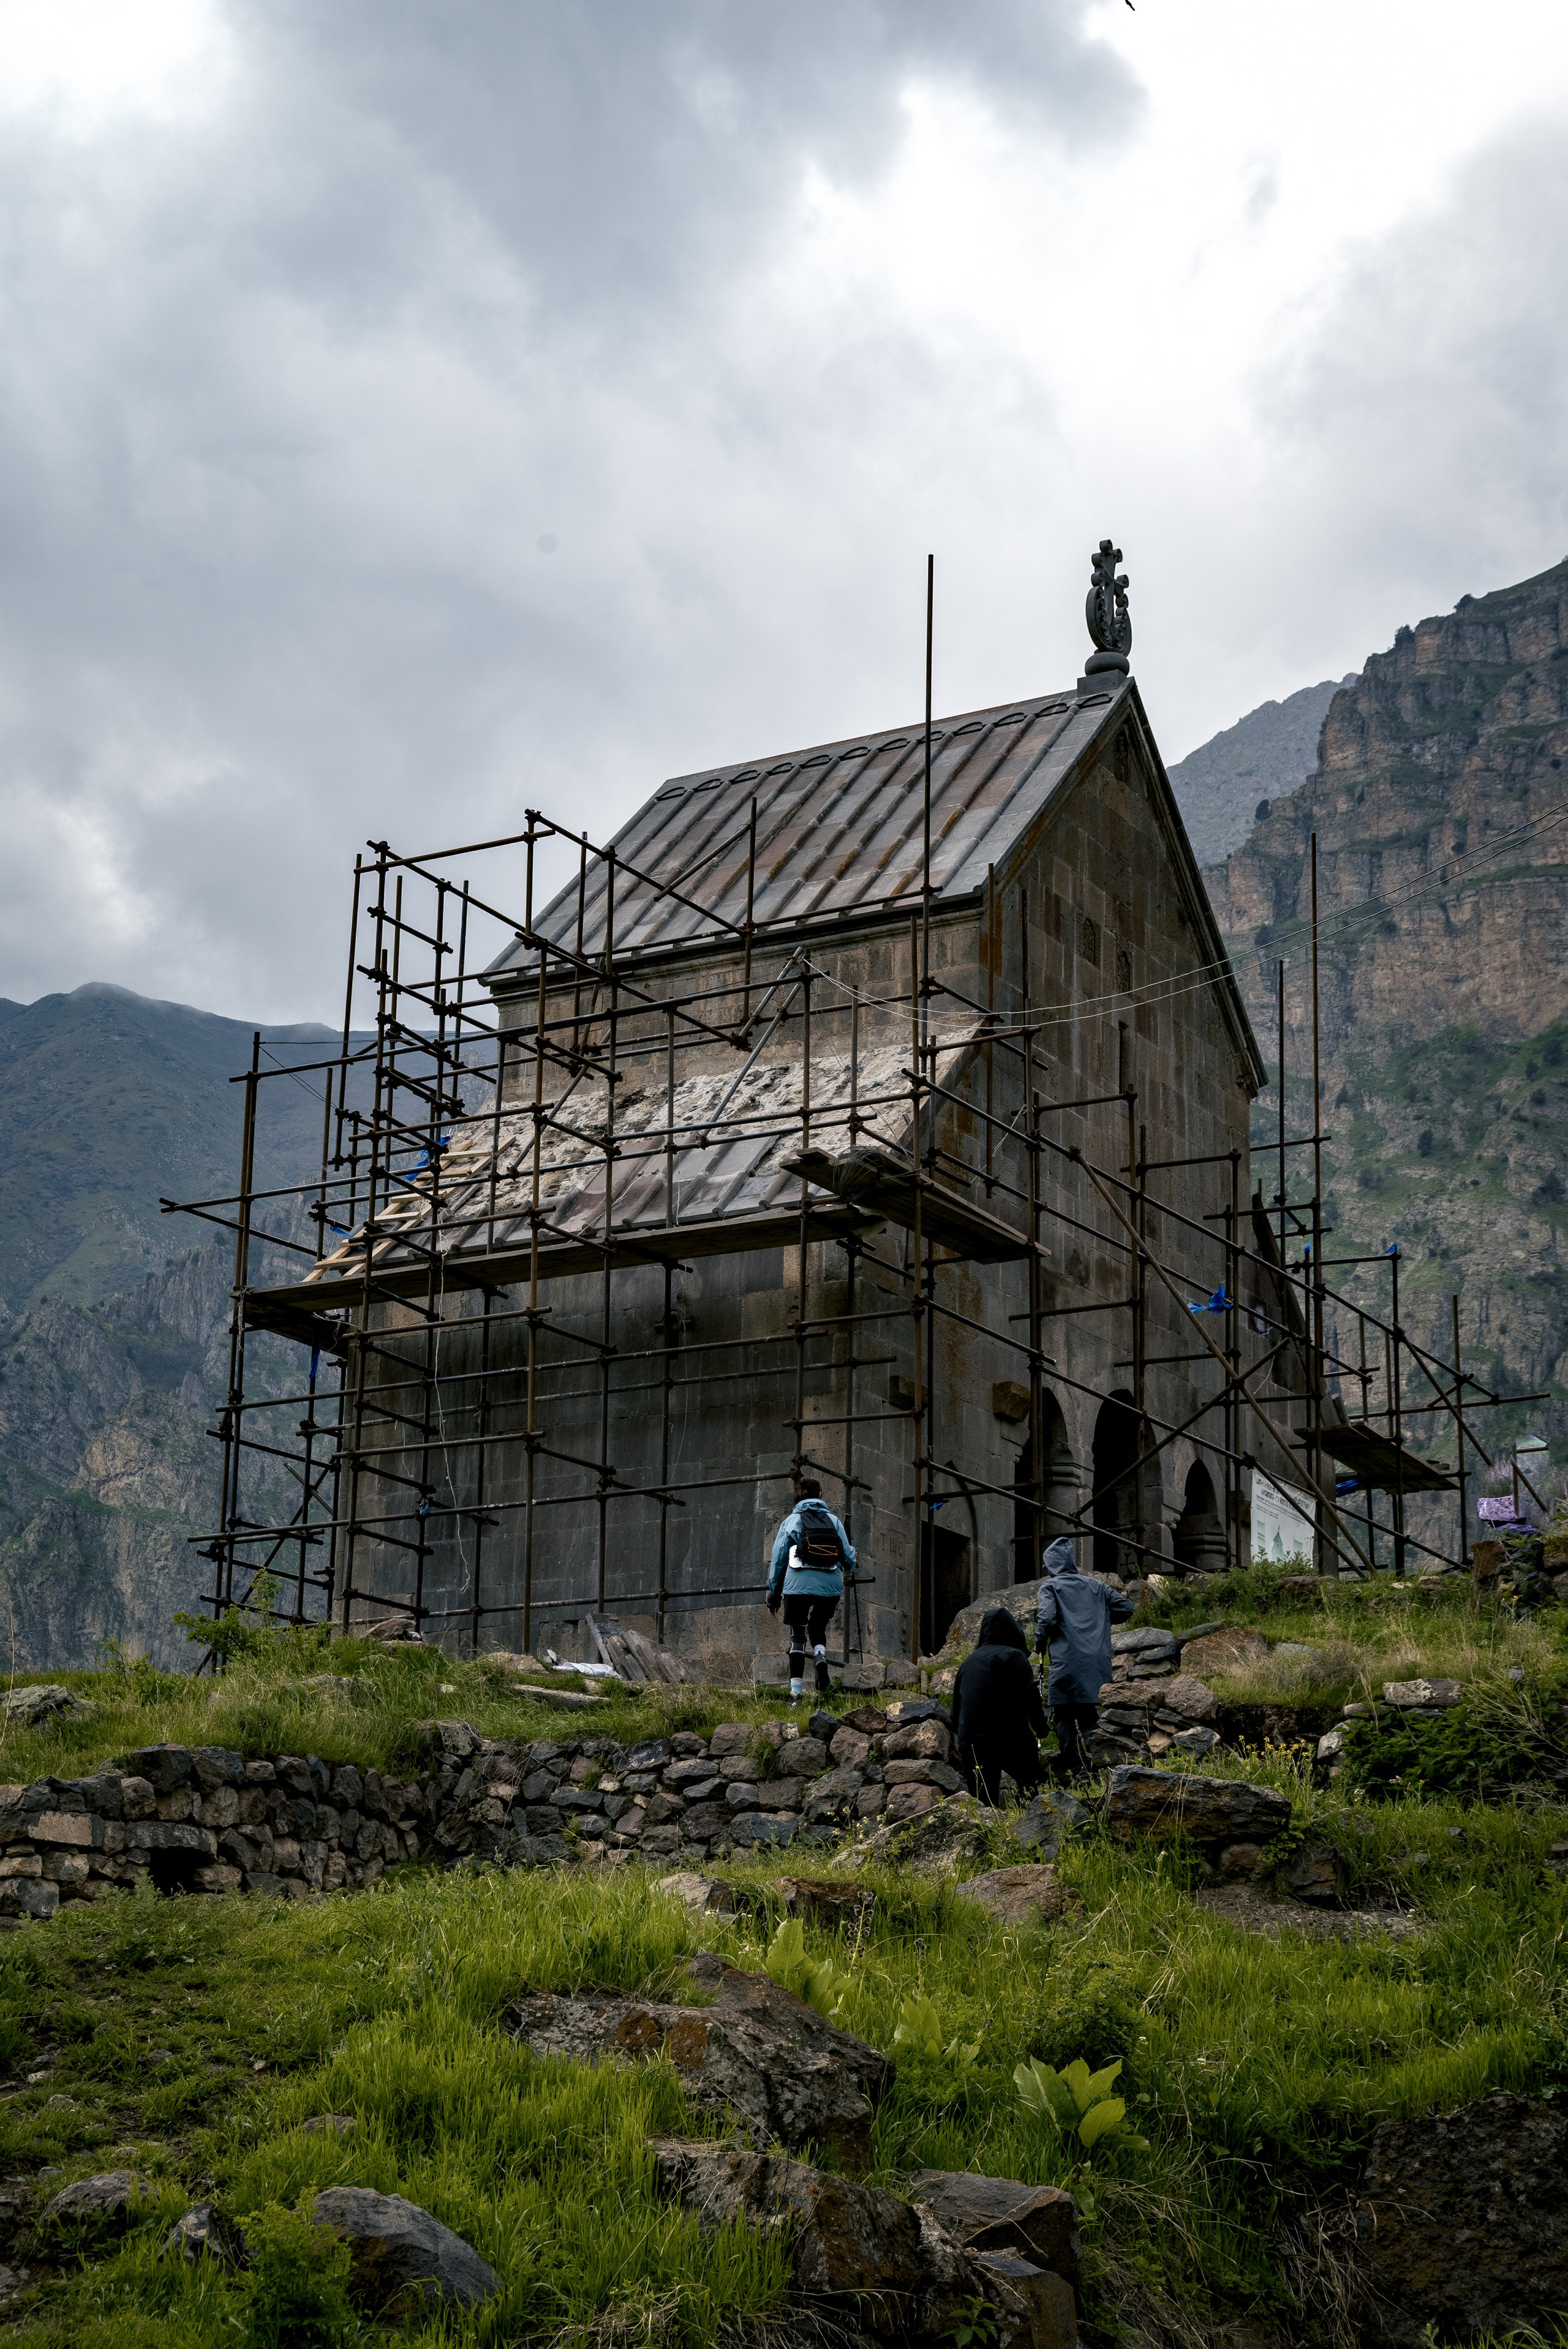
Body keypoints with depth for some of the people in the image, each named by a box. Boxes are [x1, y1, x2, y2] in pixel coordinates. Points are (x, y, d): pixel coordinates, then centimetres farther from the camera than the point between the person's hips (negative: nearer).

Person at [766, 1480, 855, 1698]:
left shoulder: (791, 1521, 12)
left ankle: (796, 1691, -6)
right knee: (818, 1629, 22)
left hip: (799, 1584, -1)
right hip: (831, 1585, 2)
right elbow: (847, 1556, 14)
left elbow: (777, 1560, 11)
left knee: (798, 1635, 6)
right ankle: (821, 1660, -10)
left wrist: (774, 1596, 17)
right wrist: (852, 1566, 40)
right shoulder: (834, 1520, 14)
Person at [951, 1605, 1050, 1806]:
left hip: (970, 1744, 5)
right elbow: (1030, 1698, -5)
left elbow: (957, 1705, 20)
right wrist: (1040, 1728, 7)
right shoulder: (1013, 1656, -1)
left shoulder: (969, 1662, 17)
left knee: (984, 1804, 5)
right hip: (1008, 1740, -5)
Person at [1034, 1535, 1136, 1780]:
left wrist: (1039, 1643, 2)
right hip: (1098, 1663, 5)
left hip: (1067, 1663, -5)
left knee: (1064, 1715, 2)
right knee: (1090, 1715, 11)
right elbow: (1125, 1607, 12)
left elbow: (1047, 1618, -14)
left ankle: (1075, 1769, -3)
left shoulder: (1050, 1587, 1)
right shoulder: (1094, 1585, 15)